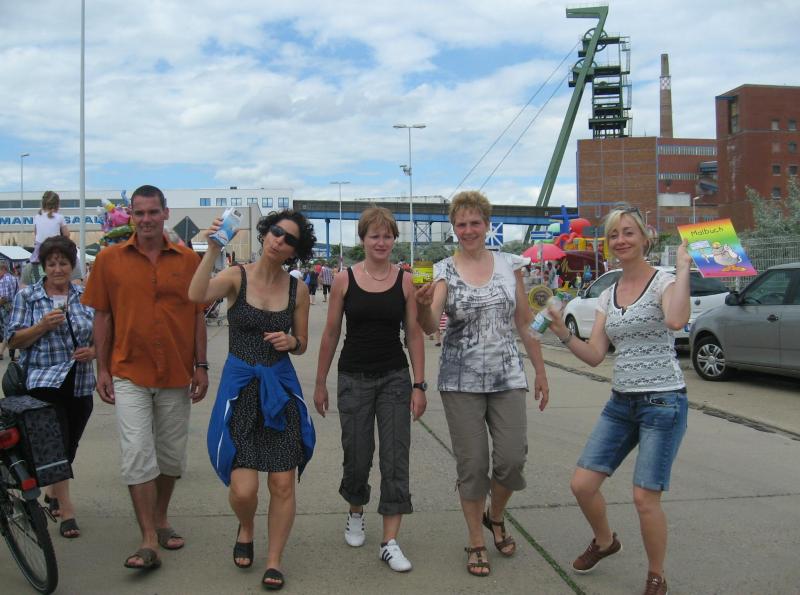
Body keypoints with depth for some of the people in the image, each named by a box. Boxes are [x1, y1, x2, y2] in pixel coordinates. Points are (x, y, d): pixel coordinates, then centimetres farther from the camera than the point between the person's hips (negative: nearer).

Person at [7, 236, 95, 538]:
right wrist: (43, 326, -17)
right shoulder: (27, 296, 1)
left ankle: (52, 493, 38)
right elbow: (14, 340, -1)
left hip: (80, 385, 4)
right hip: (44, 383, -3)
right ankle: (66, 512, -4)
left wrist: (93, 351, -7)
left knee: (69, 447, 15)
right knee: (57, 445, -11)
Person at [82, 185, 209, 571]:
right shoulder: (109, 259, -1)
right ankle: (149, 542, 1)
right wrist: (102, 369, 0)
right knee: (137, 456, -6)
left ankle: (161, 521, 32)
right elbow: (103, 317, 3)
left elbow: (197, 315, 5)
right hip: (129, 375, -1)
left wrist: (201, 366, 2)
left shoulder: (188, 260, 0)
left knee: (171, 455, 13)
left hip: (176, 376, 2)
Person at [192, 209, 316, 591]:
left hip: (281, 386, 2)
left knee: (283, 484, 2)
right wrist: (213, 248, -30)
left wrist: (291, 341, -10)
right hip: (239, 386, -2)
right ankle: (246, 529, 29)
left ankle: (274, 562, 23)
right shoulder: (237, 277, -5)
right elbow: (197, 296, -26)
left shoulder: (297, 289, 2)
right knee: (243, 488, -7)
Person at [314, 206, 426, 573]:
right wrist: (320, 383, 4)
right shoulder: (344, 280, -3)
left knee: (395, 459, -2)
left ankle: (390, 543, 6)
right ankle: (355, 515, 38)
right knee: (357, 456, 9)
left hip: (395, 378, 1)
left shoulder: (404, 281, -1)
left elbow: (414, 334, 1)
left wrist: (419, 385, -3)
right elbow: (331, 333, 3)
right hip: (354, 378, 0)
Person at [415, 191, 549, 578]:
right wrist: (424, 306, -38)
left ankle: (495, 517, 29)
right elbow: (430, 326, -16)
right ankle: (476, 542, 22)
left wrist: (540, 371, 9)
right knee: (472, 463, 3)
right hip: (461, 380, -2)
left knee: (512, 458, -3)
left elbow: (524, 322, 9)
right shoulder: (443, 271, -3)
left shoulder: (510, 265, 4)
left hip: (507, 376, 2)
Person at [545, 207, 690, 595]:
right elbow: (594, 355, 5)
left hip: (663, 402, -6)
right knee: (582, 484, 3)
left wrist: (683, 268, -25)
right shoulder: (607, 296, 10)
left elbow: (676, 320, -32)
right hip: (620, 403, 6)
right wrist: (561, 333, -8)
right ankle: (604, 541, 34)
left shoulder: (663, 282, -8)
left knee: (644, 497, -6)